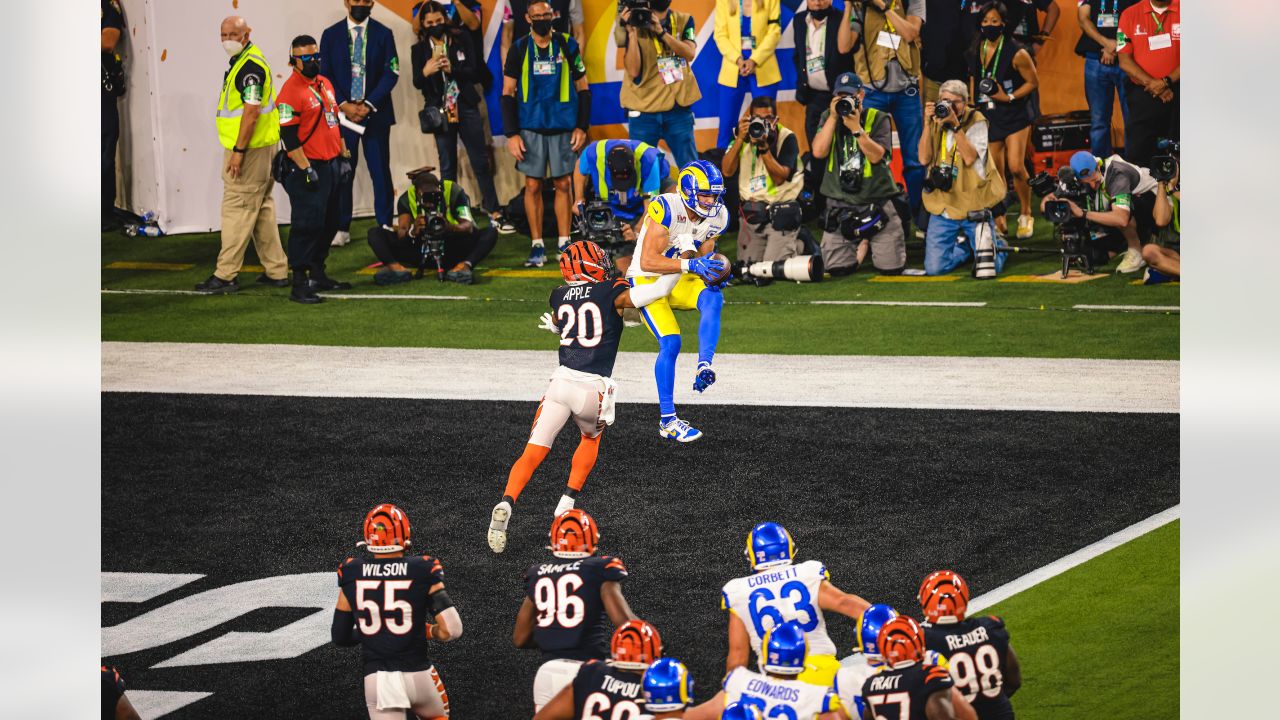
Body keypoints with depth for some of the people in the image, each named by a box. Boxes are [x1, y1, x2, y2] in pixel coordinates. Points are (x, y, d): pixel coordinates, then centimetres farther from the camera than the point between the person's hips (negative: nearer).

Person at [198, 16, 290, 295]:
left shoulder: (250, 66, -17)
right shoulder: (243, 62, 16)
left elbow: (252, 111, -24)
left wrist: (238, 151, -24)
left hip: (249, 147, -11)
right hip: (260, 147, 11)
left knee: (237, 209, -8)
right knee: (262, 209, 14)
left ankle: (225, 276, -6)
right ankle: (276, 271, 19)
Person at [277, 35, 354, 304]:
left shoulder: (325, 84, 13)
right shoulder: (291, 92, -14)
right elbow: (289, 138, -18)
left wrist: (343, 155, 20)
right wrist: (306, 170, -20)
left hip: (332, 164, 9)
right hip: (309, 168, -9)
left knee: (328, 224, 14)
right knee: (307, 224, -9)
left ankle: (317, 274, 25)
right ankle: (300, 283, -7)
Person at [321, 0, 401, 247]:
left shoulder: (383, 34, 4)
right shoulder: (331, 35, 6)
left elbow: (391, 73, -1)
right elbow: (325, 75, 4)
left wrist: (369, 105, -11)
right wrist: (343, 105, -9)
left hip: (375, 113, 0)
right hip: (342, 113, 0)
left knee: (380, 170, -1)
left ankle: (385, 225, 5)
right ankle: (341, 228, 4)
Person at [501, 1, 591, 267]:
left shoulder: (567, 45, 3)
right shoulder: (519, 49, 2)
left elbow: (583, 89, 9)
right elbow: (508, 93, 4)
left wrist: (582, 126, 2)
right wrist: (511, 134, -3)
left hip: (562, 126, 0)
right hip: (530, 128, 0)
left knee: (563, 184, 2)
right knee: (533, 185, 0)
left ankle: (564, 244, 9)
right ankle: (537, 247, 5)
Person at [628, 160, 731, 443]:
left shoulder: (717, 217, -4)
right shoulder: (665, 209, -26)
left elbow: (703, 258, 8)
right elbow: (647, 262, -29)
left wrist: (714, 275, -15)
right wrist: (691, 264, -37)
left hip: (680, 281, 6)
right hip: (648, 281, -6)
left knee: (712, 299, -27)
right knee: (670, 343, -17)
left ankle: (703, 367, -33)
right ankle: (667, 420, -7)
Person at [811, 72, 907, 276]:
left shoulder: (878, 119, -1)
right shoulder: (828, 117, 7)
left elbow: (876, 155, -14)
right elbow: (818, 152, -8)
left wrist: (856, 127, -19)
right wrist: (834, 117, -10)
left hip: (876, 200, -2)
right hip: (840, 203, 2)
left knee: (891, 267, -7)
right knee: (836, 269, -6)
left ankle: (870, 241, 27)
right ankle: (861, 244, 27)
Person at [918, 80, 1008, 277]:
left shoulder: (976, 122, -6)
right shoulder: (936, 122, 4)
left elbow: (969, 158, -19)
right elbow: (924, 158, -6)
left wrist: (955, 124, -25)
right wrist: (928, 124, -14)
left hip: (973, 208, -3)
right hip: (942, 208, 3)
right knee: (934, 268, -5)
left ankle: (998, 244, 30)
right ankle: (963, 247, 27)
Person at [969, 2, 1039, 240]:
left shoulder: (1016, 53, -13)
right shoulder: (976, 50, 4)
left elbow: (1033, 82, -6)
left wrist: (1009, 98, -16)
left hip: (1014, 115, -5)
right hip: (988, 117, 5)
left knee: (1016, 167, -14)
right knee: (995, 173, 4)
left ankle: (1025, 216, 6)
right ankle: (998, 221, 15)